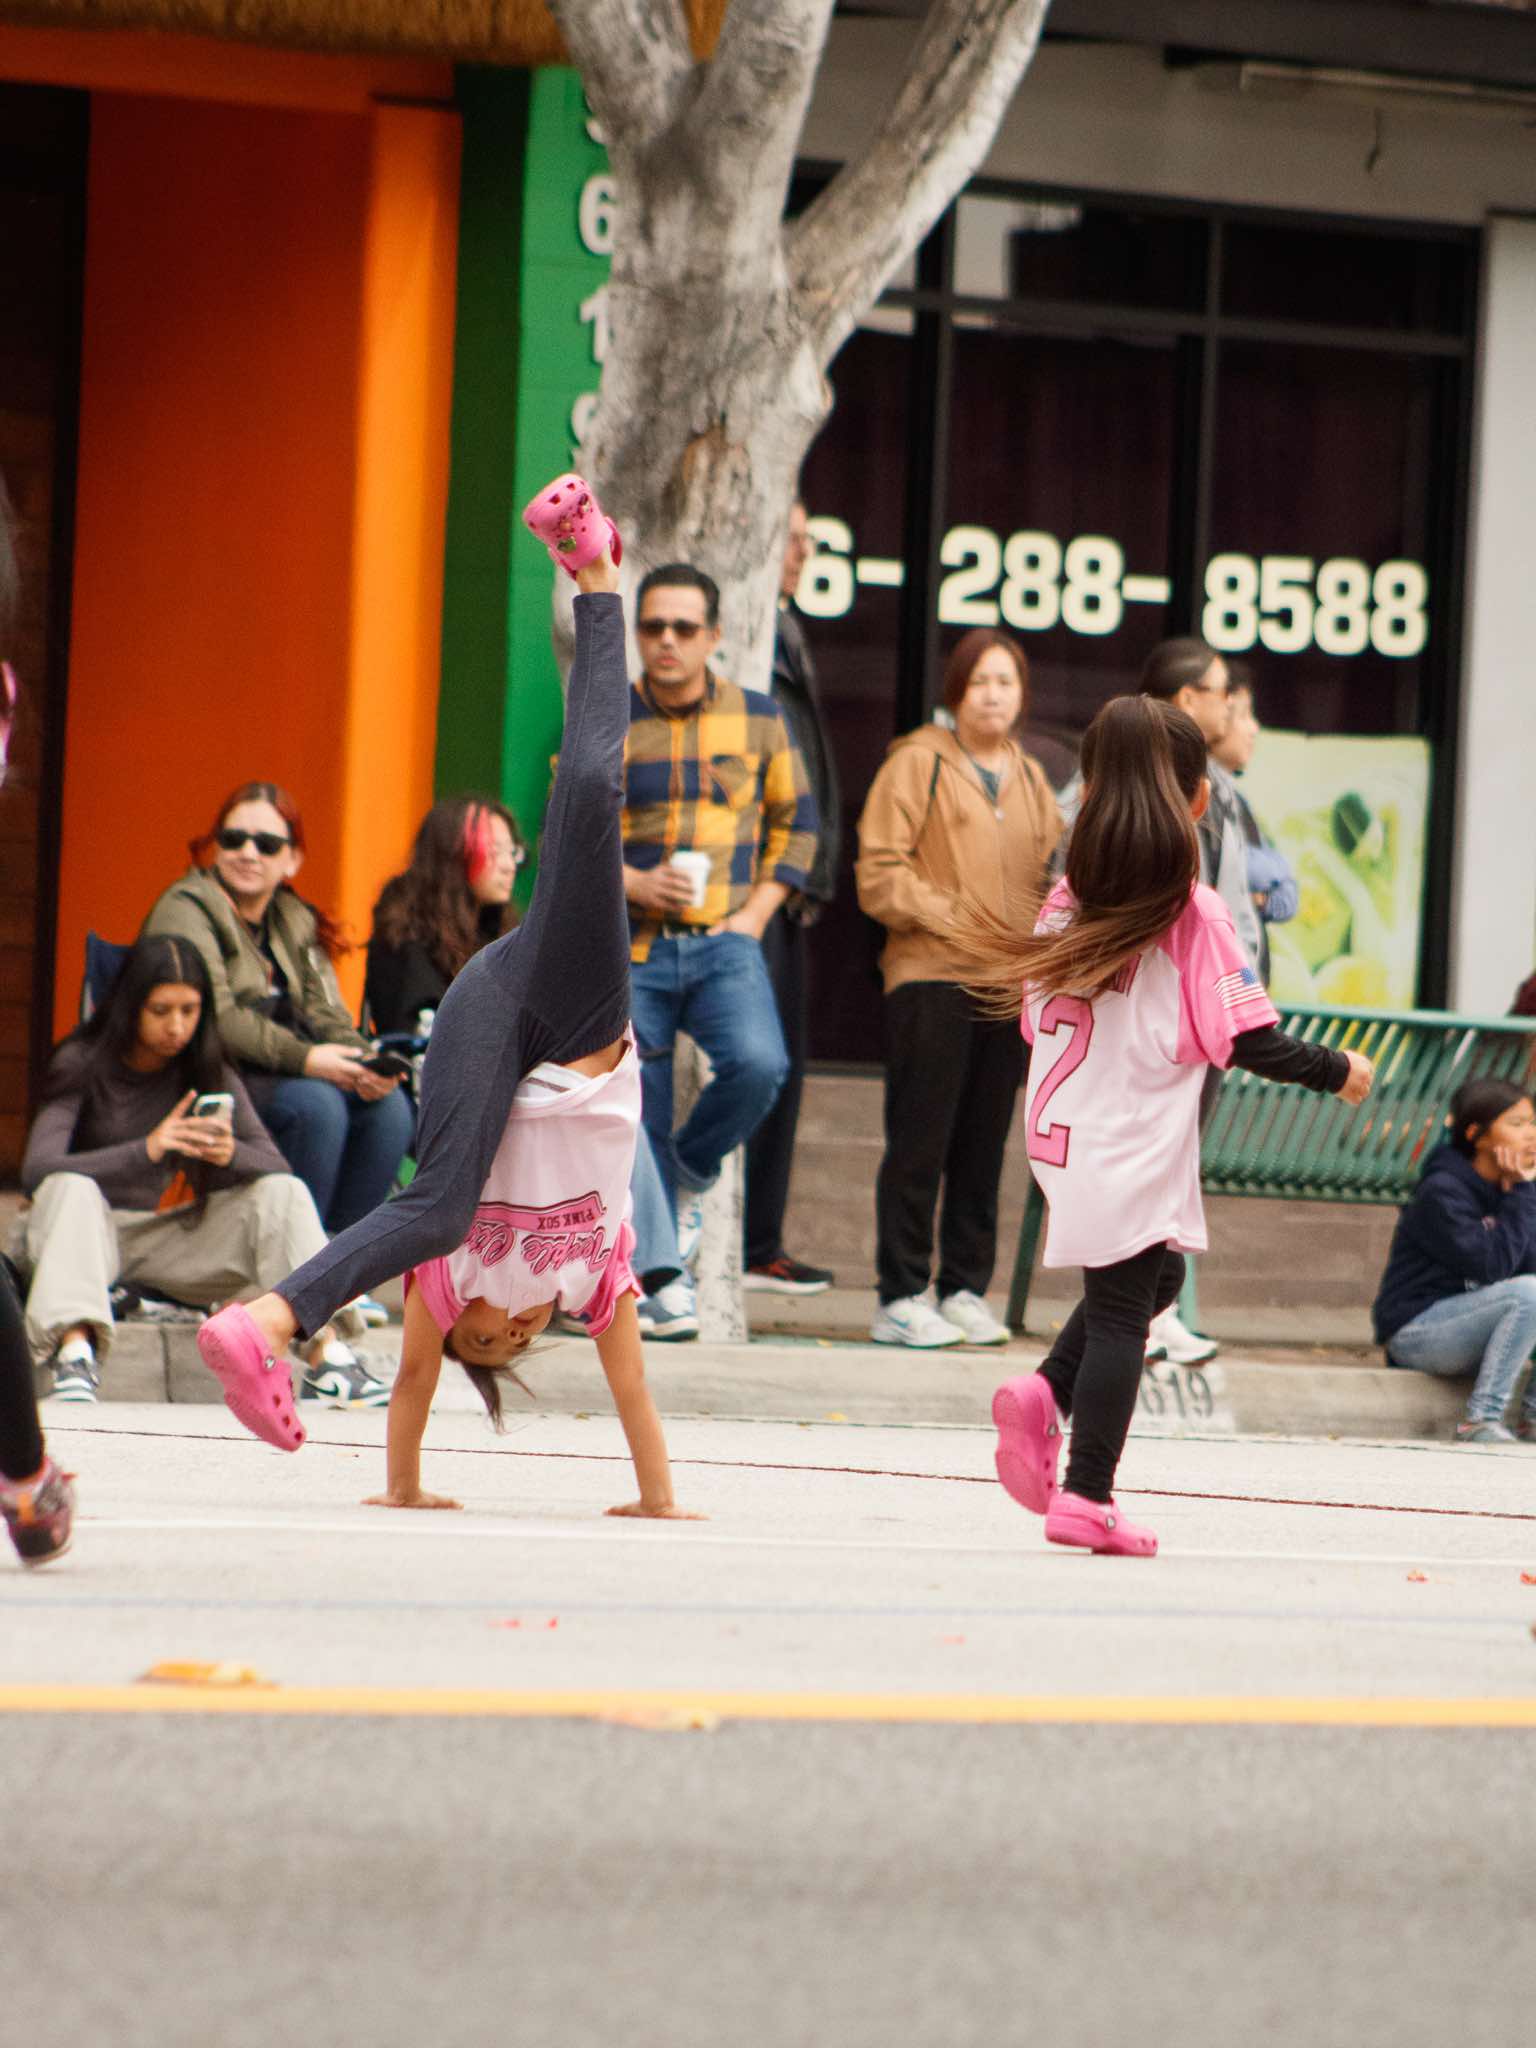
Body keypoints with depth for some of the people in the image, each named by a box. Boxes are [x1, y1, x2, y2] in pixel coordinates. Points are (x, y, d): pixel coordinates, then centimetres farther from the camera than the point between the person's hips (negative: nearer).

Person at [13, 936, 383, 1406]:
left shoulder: (209, 1073, 1)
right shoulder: (82, 1065, -11)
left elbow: (275, 1167, -7)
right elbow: (37, 1169, -27)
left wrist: (232, 1155, -32)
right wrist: (146, 1150, -39)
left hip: (173, 1238, 4)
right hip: (93, 1230, -4)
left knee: (284, 1194, -16)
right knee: (70, 1188, -35)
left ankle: (326, 1357, -32)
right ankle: (74, 1355, -53)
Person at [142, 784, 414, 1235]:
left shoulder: (294, 920, 17)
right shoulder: (185, 909, -6)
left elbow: (325, 1011, 9)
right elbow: (216, 1018, -19)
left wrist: (364, 1062, -13)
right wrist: (303, 1058, -25)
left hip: (284, 1072, 7)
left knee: (390, 1106, -16)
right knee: (318, 1104, -31)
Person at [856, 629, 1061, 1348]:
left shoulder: (1030, 779, 17)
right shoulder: (918, 763, -1)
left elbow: (1049, 877, 21)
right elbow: (880, 874, -6)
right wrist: (955, 920, -14)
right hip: (932, 974, -5)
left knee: (985, 1142, 7)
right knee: (920, 1140, -5)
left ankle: (965, 1291, 14)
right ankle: (901, 1296, -2)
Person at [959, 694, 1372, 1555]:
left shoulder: (1067, 902, 3)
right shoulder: (1194, 912, -14)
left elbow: (1036, 1014, 12)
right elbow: (1248, 1039, -15)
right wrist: (1337, 1071, 0)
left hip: (1063, 1131, 6)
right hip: (1137, 1151, -6)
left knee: (1155, 1276, 24)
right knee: (1122, 1313, 1)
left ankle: (1043, 1397, 7)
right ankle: (1086, 1498, 1)